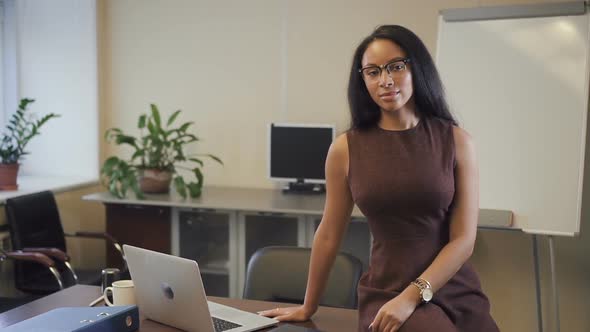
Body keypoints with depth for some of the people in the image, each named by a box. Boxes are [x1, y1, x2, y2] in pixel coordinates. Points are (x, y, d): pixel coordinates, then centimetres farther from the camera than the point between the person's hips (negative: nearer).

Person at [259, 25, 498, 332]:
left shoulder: (456, 141, 0)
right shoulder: (346, 148, -1)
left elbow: (464, 239, -3)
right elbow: (328, 235, 8)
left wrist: (411, 296, -14)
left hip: (456, 291, 2)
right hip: (386, 293, -2)